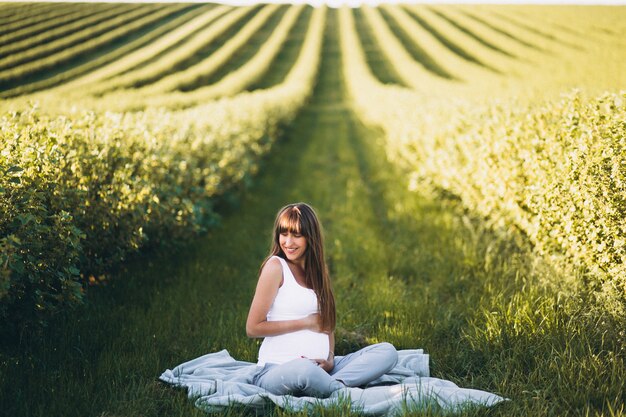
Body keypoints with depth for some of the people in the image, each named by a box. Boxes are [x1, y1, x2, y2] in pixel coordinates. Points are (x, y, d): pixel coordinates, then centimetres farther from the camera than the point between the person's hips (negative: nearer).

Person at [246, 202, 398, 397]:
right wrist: (306, 322, -6)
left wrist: (330, 359, -4)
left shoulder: (317, 270, 16)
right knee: (304, 369, -42)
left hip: (319, 368, 7)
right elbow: (253, 328, -8)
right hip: (277, 369, -7)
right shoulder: (275, 266, -4)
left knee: (387, 351, -9)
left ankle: (335, 384, -27)